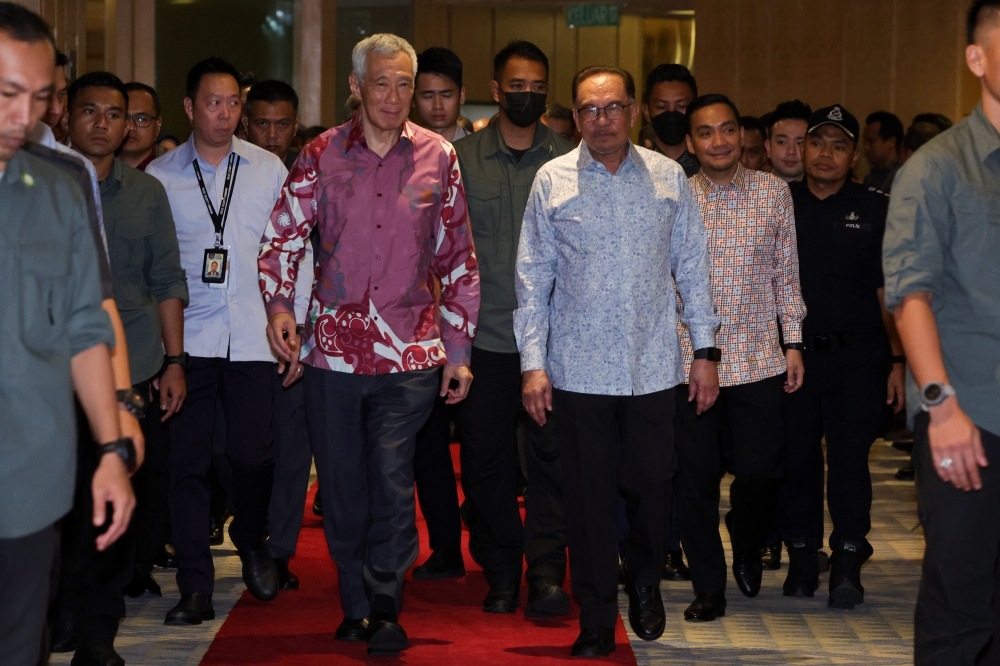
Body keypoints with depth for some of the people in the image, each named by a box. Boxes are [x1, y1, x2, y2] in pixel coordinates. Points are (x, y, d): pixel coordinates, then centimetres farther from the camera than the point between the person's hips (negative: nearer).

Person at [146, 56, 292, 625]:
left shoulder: (269, 169, 7)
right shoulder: (159, 176, 5)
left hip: (253, 336, 0)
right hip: (188, 337, 0)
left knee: (254, 453, 1)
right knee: (189, 459, -1)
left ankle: (252, 546, 29)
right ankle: (195, 584, 6)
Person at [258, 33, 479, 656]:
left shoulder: (439, 157, 4)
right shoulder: (321, 155, 4)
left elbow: (459, 260, 8)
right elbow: (282, 237, 7)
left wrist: (459, 351, 6)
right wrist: (279, 305, -11)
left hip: (410, 350, -1)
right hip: (332, 346, 2)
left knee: (393, 481, -8)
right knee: (341, 486, 8)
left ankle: (385, 609, 6)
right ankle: (356, 605, 23)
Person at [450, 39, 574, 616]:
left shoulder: (569, 159, 6)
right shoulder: (464, 159, 7)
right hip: (485, 335, 1)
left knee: (553, 453, -8)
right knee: (486, 459, 6)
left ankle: (546, 573, -5)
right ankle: (501, 575, 17)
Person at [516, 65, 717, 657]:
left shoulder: (668, 177, 4)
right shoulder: (553, 180, 1)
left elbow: (692, 268, 9)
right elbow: (533, 278, 3)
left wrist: (705, 348, 6)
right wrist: (533, 363, -2)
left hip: (653, 365, 1)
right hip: (579, 368, -1)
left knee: (652, 484, 4)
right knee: (589, 496, 3)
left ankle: (645, 584, 32)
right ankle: (597, 620, 15)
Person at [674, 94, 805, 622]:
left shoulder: (773, 191, 4)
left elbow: (786, 272, 8)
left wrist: (793, 342, 4)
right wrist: (690, 353, -5)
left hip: (759, 357, 1)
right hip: (690, 361, -1)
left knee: (759, 470, 2)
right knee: (697, 475, 3)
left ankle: (747, 544, 35)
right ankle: (709, 587, 17)